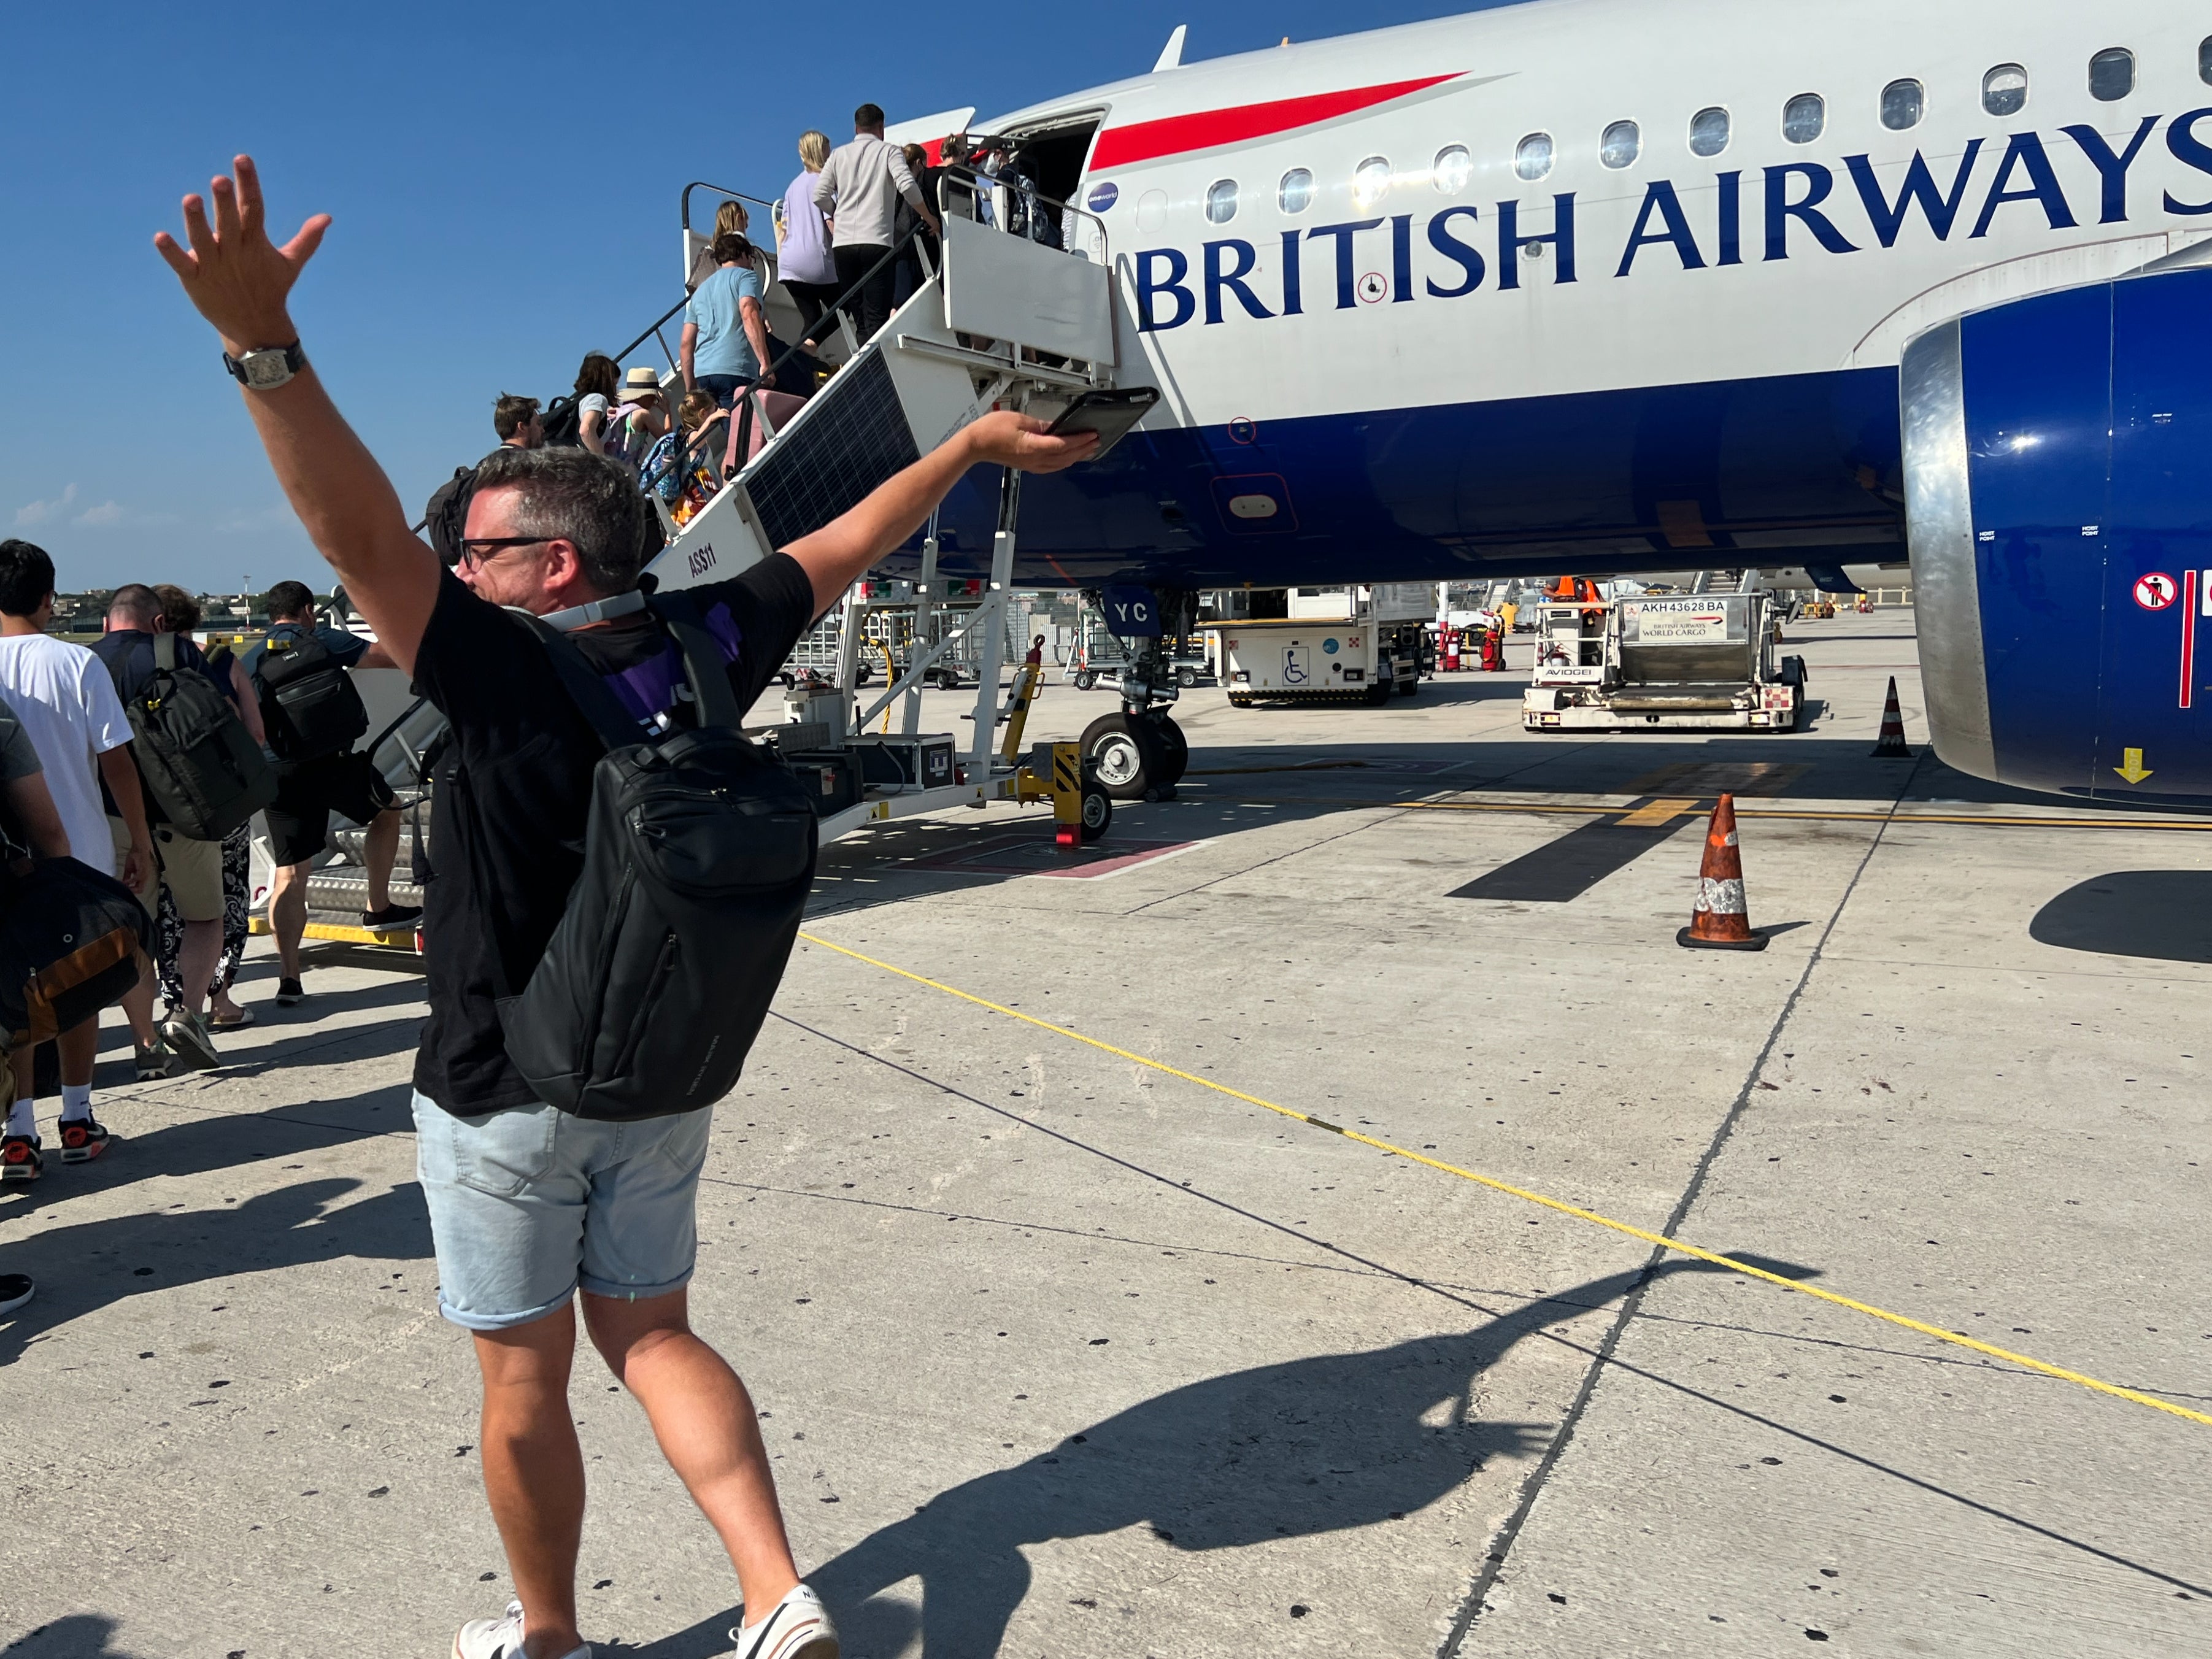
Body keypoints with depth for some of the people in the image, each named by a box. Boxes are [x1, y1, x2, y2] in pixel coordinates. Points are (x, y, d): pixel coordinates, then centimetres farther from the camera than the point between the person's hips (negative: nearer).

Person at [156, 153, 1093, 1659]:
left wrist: (264, 343, -39)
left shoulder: (510, 685, -23)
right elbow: (846, 546, 2)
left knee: (525, 1375, 14)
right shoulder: (702, 650, -8)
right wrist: (974, 443, 13)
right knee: (650, 1334, 19)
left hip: (506, 1096, -5)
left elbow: (364, 538, -34)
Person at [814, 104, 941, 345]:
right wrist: (929, 218, 3)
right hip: (876, 242, -3)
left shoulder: (839, 155, 16)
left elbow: (820, 195, 7)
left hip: (842, 244, 4)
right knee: (876, 318, -9)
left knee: (859, 318, 7)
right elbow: (907, 185, -9)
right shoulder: (888, 151, 7)